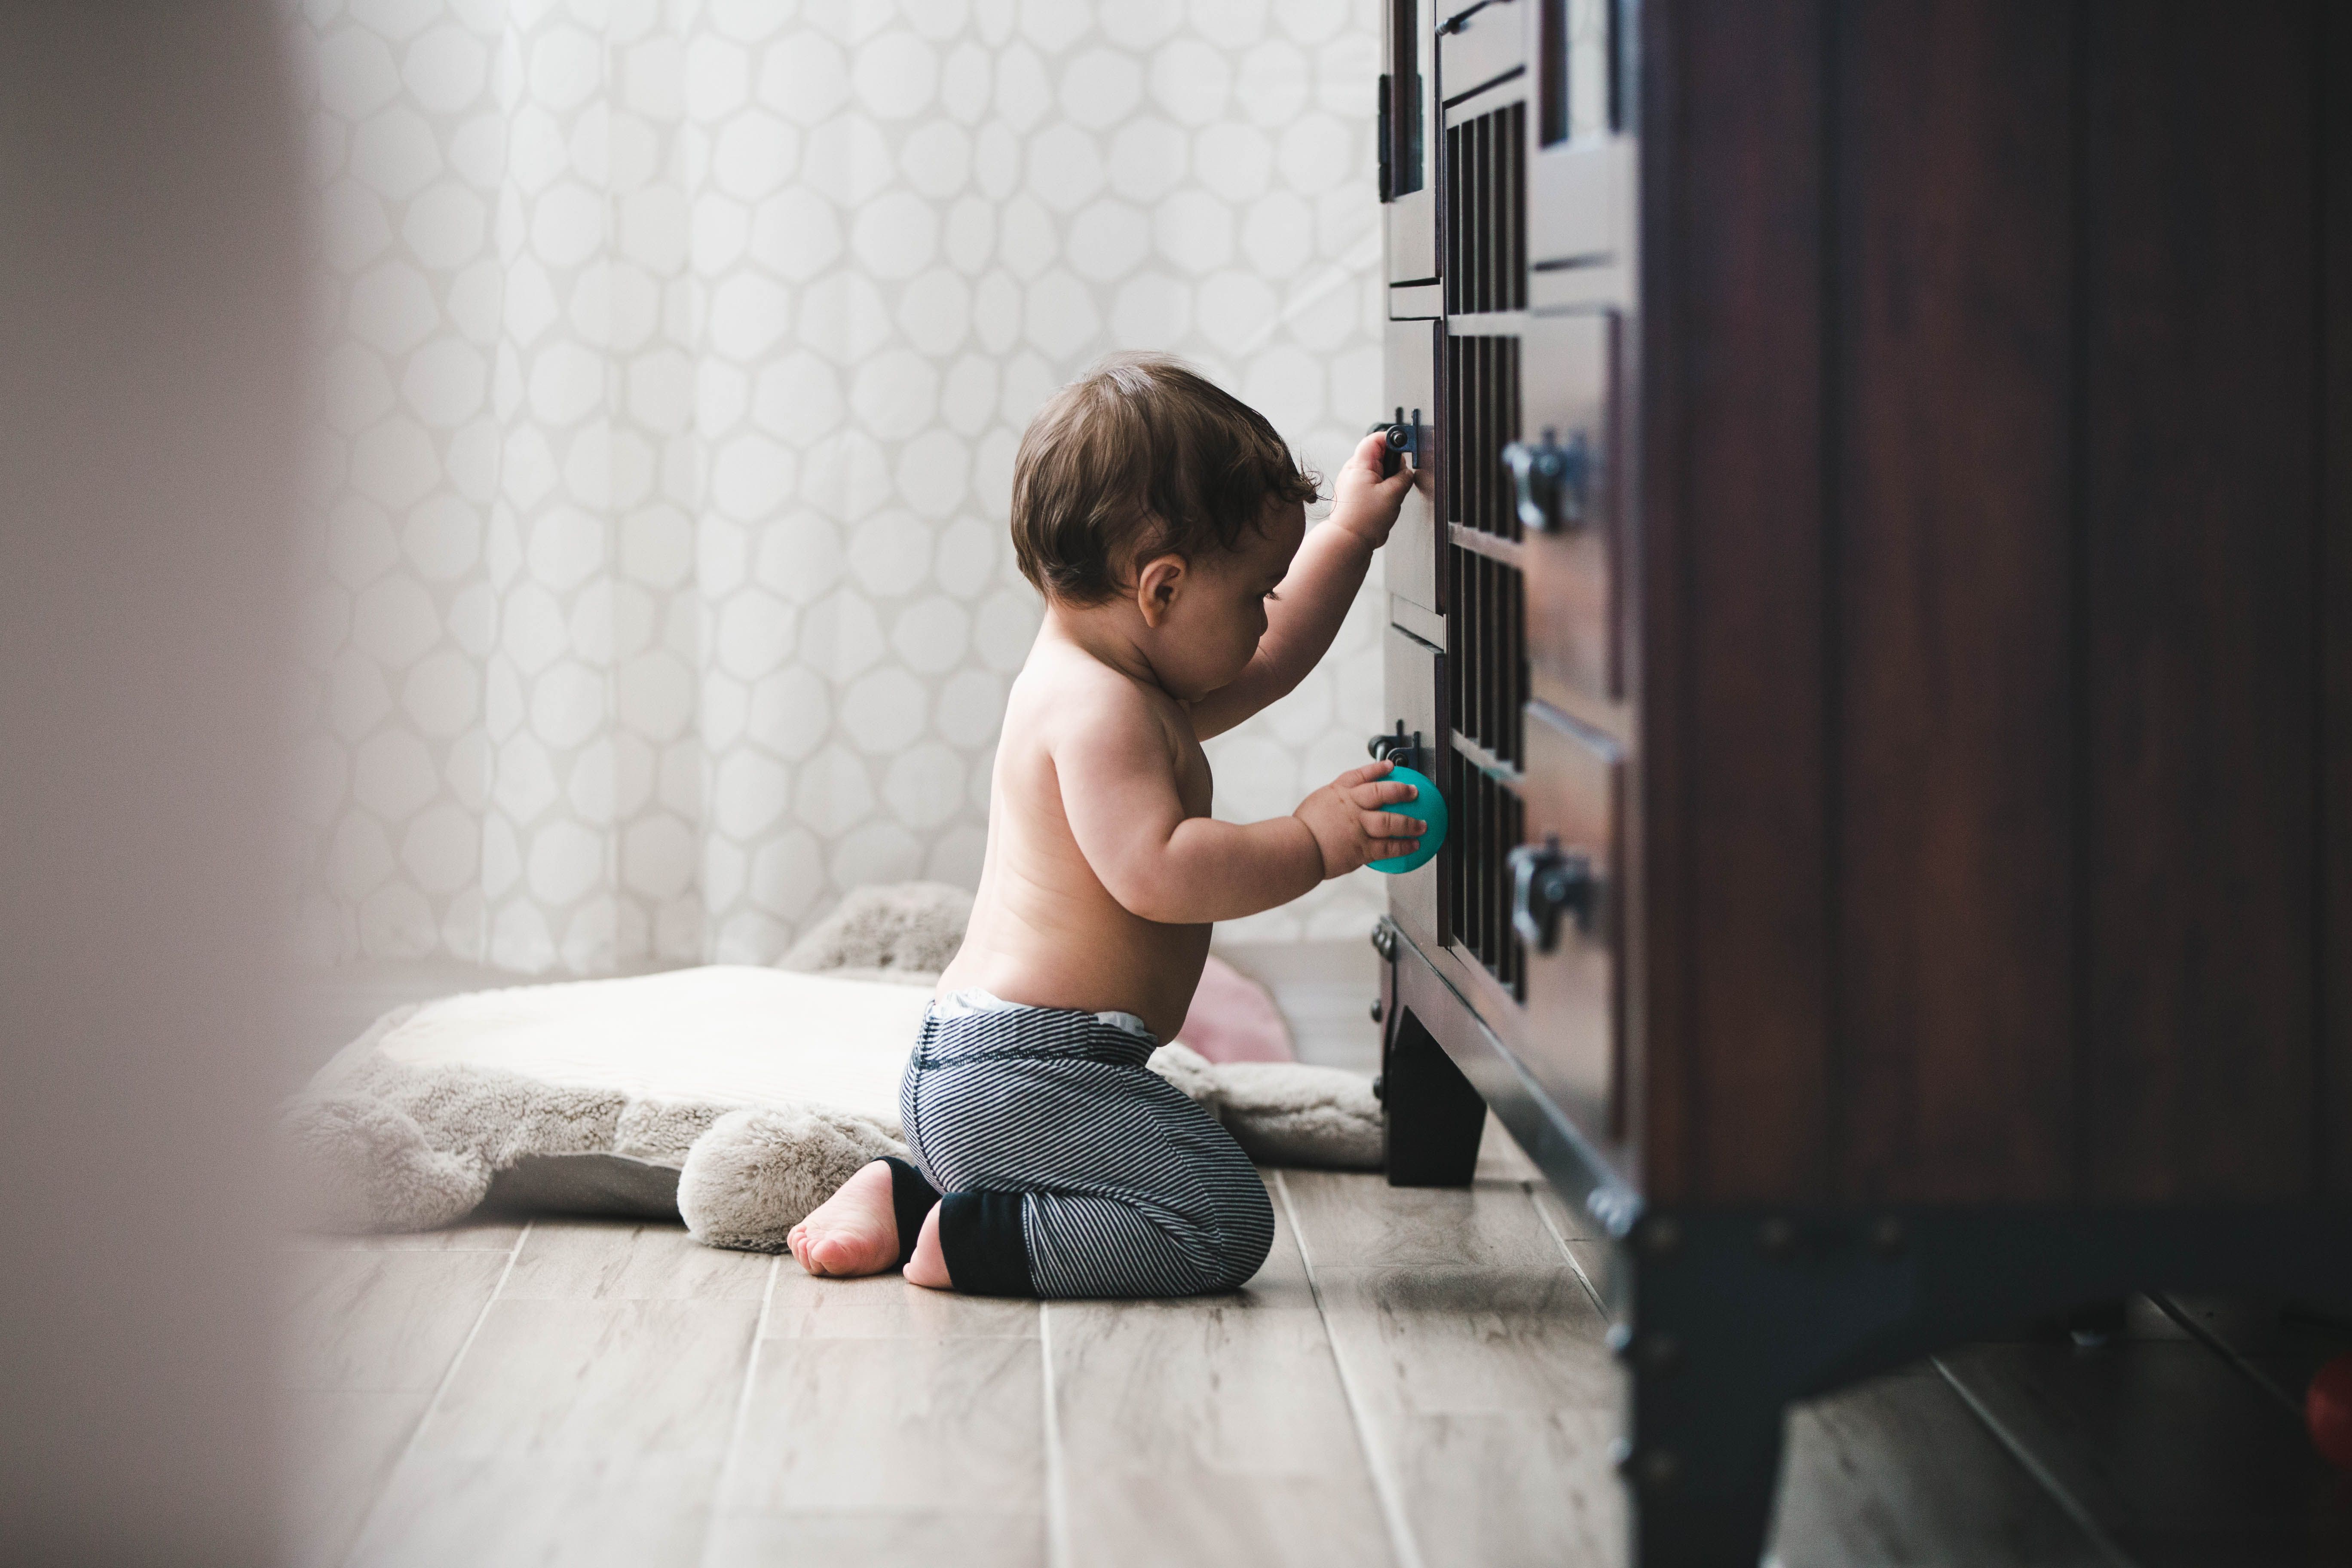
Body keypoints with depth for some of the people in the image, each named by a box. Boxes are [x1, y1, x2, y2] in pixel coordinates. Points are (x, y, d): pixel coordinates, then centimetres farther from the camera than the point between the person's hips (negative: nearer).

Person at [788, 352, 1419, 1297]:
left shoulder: (1111, 678, 18)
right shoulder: (1098, 707, -16)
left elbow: (1268, 663, 34)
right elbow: (1155, 871, -28)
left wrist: (1347, 535, 37)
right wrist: (1314, 842, -20)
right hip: (1019, 1071, -11)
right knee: (1222, 1224, -17)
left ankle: (908, 1197, 16)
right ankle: (963, 1241, -14)